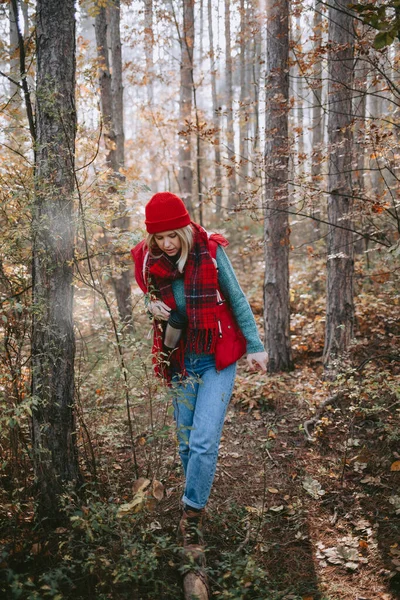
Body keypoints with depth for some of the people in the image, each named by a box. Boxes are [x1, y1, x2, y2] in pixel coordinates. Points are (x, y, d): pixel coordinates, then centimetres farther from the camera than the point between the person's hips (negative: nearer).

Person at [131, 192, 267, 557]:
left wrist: (255, 346, -3)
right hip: (180, 360, 3)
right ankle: (198, 504, 33)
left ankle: (192, 514, 5)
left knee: (204, 441, -11)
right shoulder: (147, 259, -4)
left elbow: (237, 299, -3)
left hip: (218, 358, -3)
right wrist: (152, 306, -10)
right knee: (187, 442, 12)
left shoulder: (210, 251, -12)